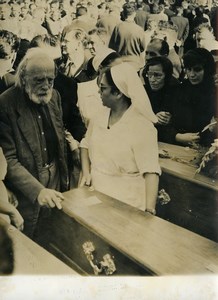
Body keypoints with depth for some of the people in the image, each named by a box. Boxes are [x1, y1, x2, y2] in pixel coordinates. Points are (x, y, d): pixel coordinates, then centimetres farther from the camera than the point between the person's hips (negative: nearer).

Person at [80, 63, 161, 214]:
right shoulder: (100, 117, 2)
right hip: (95, 195, 6)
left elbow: (150, 171, -21)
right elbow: (86, 145, 15)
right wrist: (86, 173, 0)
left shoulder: (142, 126, -18)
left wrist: (149, 210, -29)